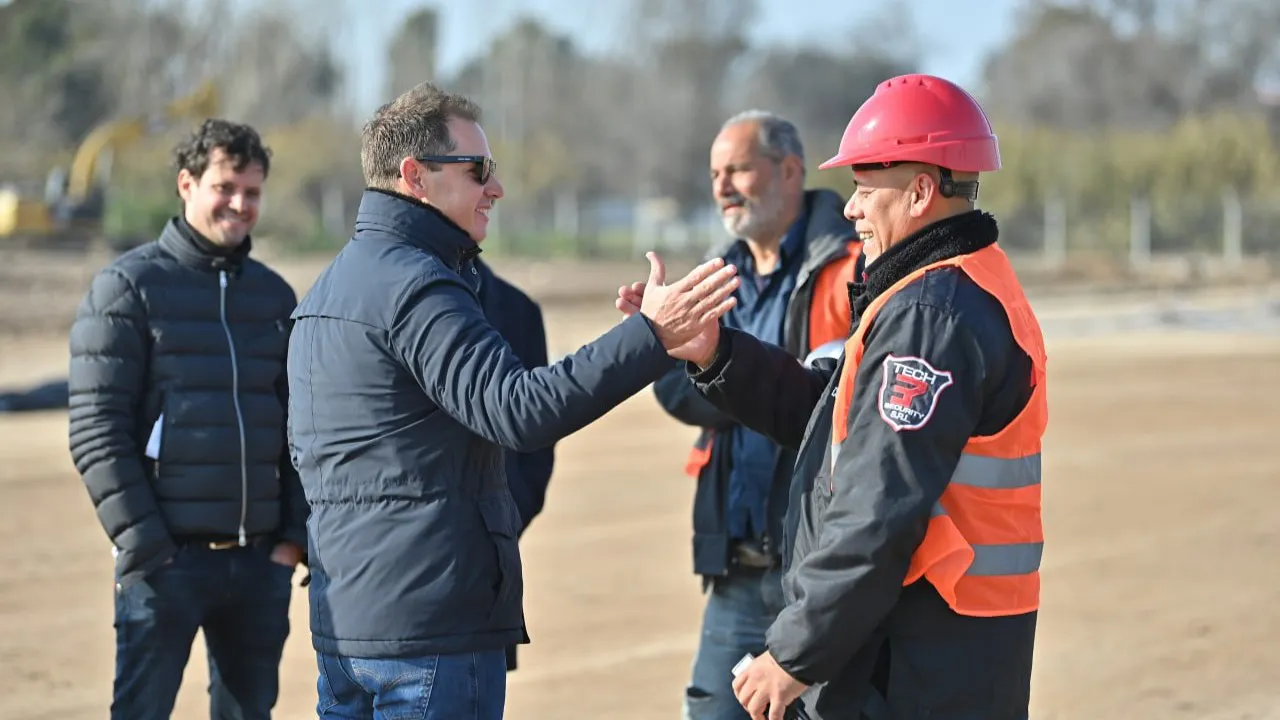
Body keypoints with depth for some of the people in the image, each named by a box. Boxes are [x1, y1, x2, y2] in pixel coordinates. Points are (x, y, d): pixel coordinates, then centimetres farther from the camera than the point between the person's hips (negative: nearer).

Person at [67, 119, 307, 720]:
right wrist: (143, 547, -14)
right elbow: (96, 432, -8)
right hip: (166, 558, -5)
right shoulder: (129, 286, -2)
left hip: (261, 561, 5)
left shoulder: (275, 295, 14)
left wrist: (294, 536, 4)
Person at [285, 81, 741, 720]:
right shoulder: (416, 287, -15)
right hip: (431, 628, -10)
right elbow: (517, 410, -27)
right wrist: (650, 337, -30)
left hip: (341, 626, 10)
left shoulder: (325, 291, 17)